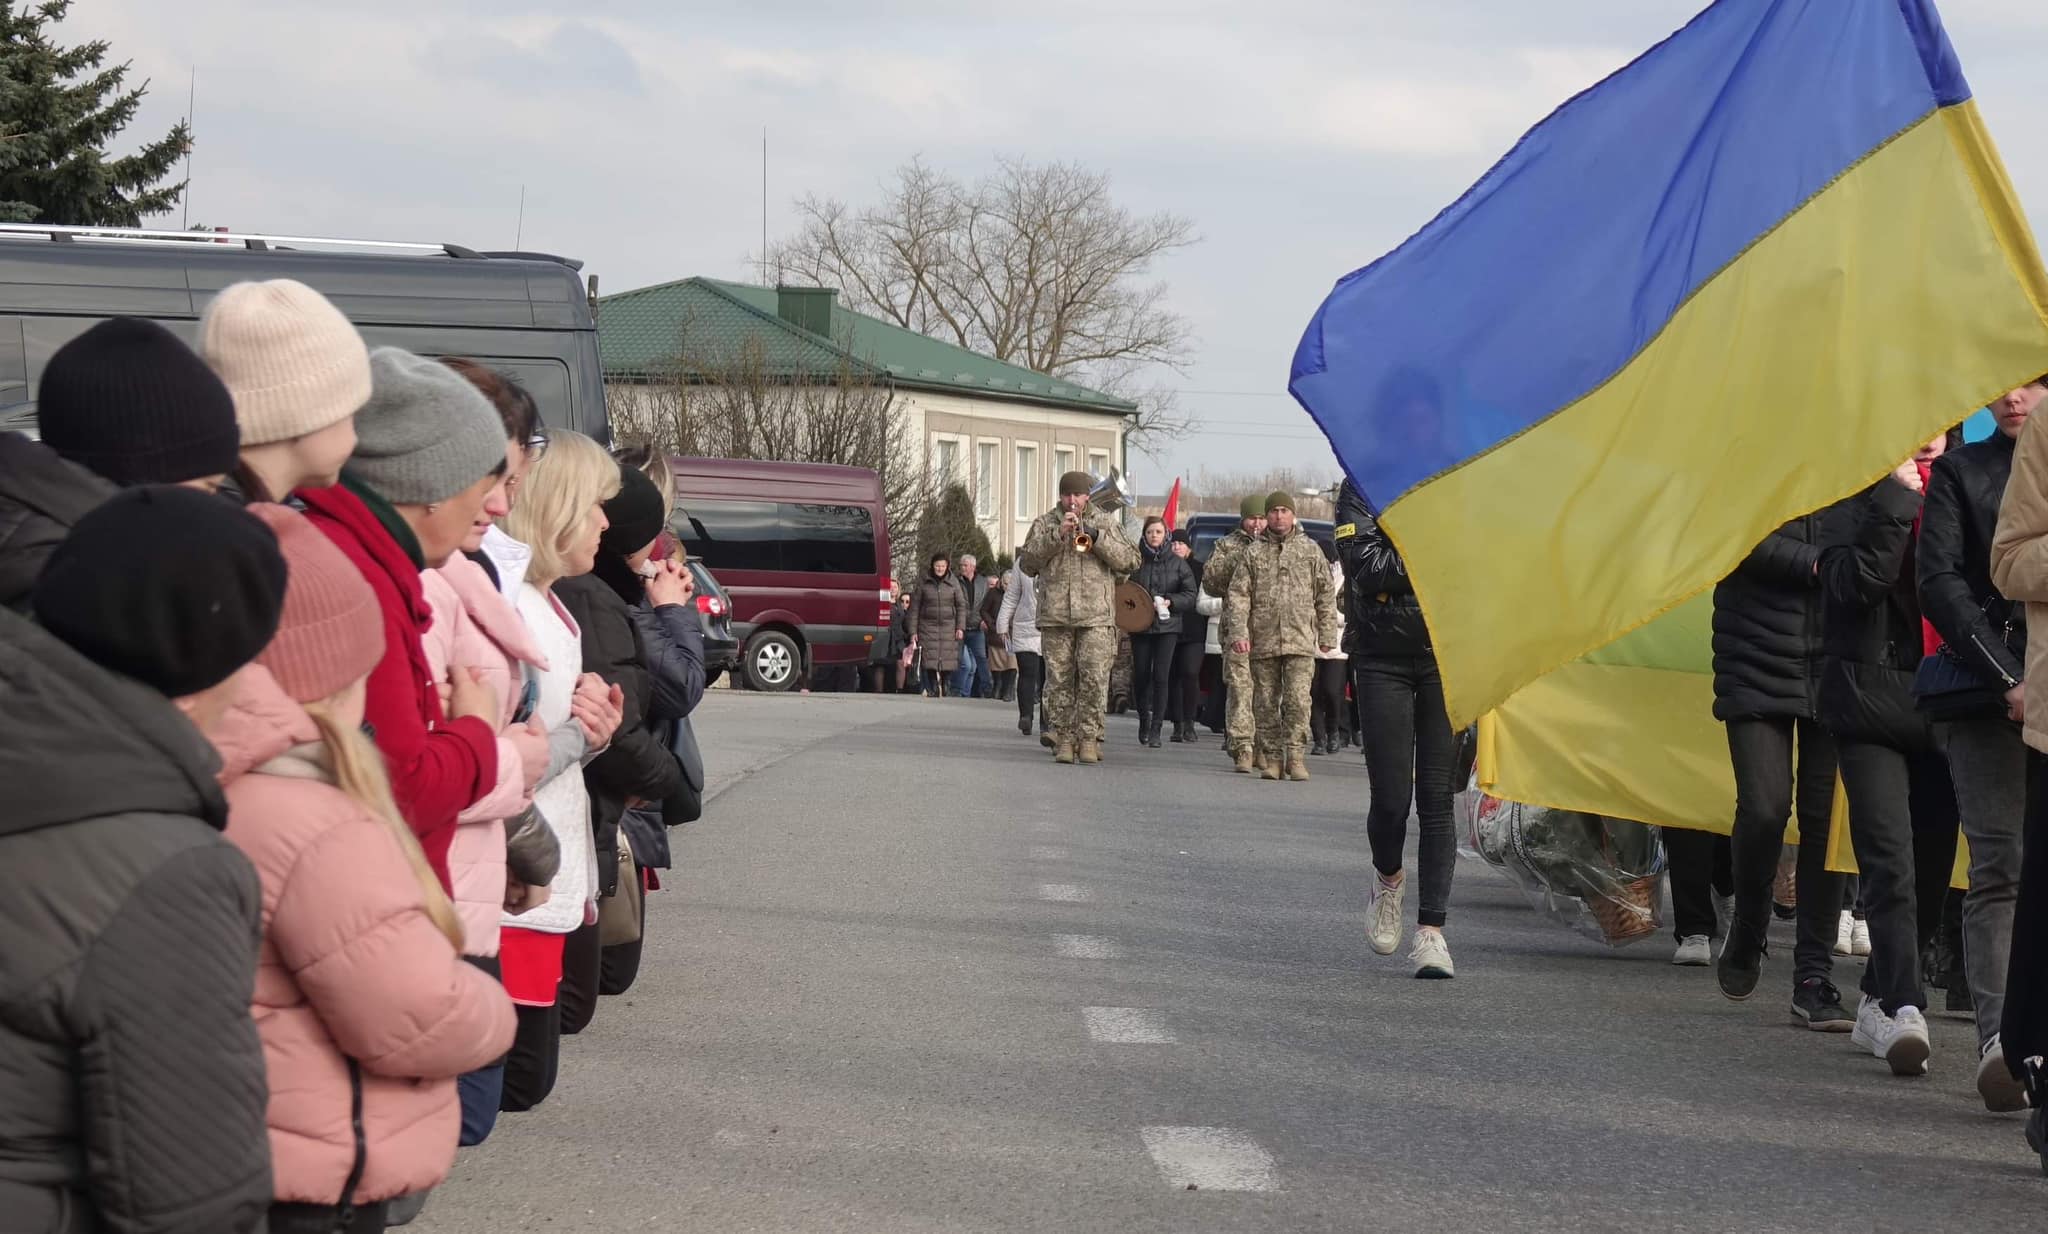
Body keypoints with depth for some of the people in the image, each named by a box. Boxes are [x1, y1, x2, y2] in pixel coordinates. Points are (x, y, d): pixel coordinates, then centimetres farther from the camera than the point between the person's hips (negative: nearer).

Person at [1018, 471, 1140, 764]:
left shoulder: (1106, 525, 14)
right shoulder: (1045, 524, 14)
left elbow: (1130, 561, 3)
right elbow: (1027, 563, 1)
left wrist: (1097, 538, -9)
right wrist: (1056, 535, -9)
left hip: (1096, 617, -1)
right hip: (1055, 616, 1)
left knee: (1095, 679, -10)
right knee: (1059, 681, 1)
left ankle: (1089, 738, -3)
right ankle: (1064, 738, 7)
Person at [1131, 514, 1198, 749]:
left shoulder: (1176, 563, 3)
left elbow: (1190, 595, 4)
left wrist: (1170, 602, -11)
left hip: (1167, 626, -1)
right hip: (1140, 625, 1)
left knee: (1161, 676, -7)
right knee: (1141, 675, 5)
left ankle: (1156, 727, -4)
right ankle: (1144, 720, 26)